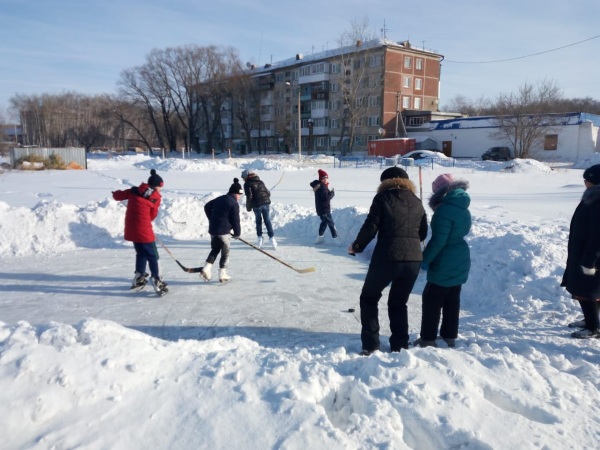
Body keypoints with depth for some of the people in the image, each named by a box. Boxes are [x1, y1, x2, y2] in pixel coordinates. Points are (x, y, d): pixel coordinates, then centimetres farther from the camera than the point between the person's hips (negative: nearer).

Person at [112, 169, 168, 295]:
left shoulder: (134, 191, 5)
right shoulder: (156, 198, -5)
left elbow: (117, 196, 12)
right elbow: (152, 216, 3)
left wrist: (116, 193, 34)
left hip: (131, 229, 6)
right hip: (144, 230, -6)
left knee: (141, 253, 24)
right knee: (152, 256, 2)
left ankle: (139, 278, 33)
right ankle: (157, 282, -1)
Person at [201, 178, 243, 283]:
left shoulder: (219, 199, 13)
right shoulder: (234, 204, -10)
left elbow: (207, 207, 22)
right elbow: (235, 220, -11)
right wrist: (237, 233, 2)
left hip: (212, 229, 7)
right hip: (224, 231, -7)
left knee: (215, 249, 20)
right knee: (225, 252, 6)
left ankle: (207, 268, 8)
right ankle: (222, 274, 9)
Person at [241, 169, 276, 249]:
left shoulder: (247, 184, 0)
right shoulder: (260, 181, 16)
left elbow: (249, 196, -10)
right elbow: (268, 193, 14)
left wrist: (248, 207, 0)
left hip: (256, 205, -3)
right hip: (266, 203, 3)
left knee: (258, 221, 14)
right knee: (268, 221, 7)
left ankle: (260, 238, 11)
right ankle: (272, 238, -1)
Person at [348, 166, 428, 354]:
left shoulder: (383, 198, -1)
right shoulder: (417, 202, 12)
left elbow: (370, 227, -7)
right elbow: (423, 233, 16)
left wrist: (357, 246, 8)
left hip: (387, 258, -4)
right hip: (413, 260, 5)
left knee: (369, 298, 14)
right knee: (398, 303, 21)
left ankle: (370, 345, 11)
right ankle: (400, 346, 21)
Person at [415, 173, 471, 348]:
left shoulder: (445, 209, -21)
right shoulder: (464, 209, 7)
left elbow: (438, 240, -24)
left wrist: (425, 259, -15)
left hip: (445, 264, -9)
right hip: (460, 261, 9)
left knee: (432, 299, 1)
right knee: (452, 300, 15)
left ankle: (428, 339, 5)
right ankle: (449, 336, 24)